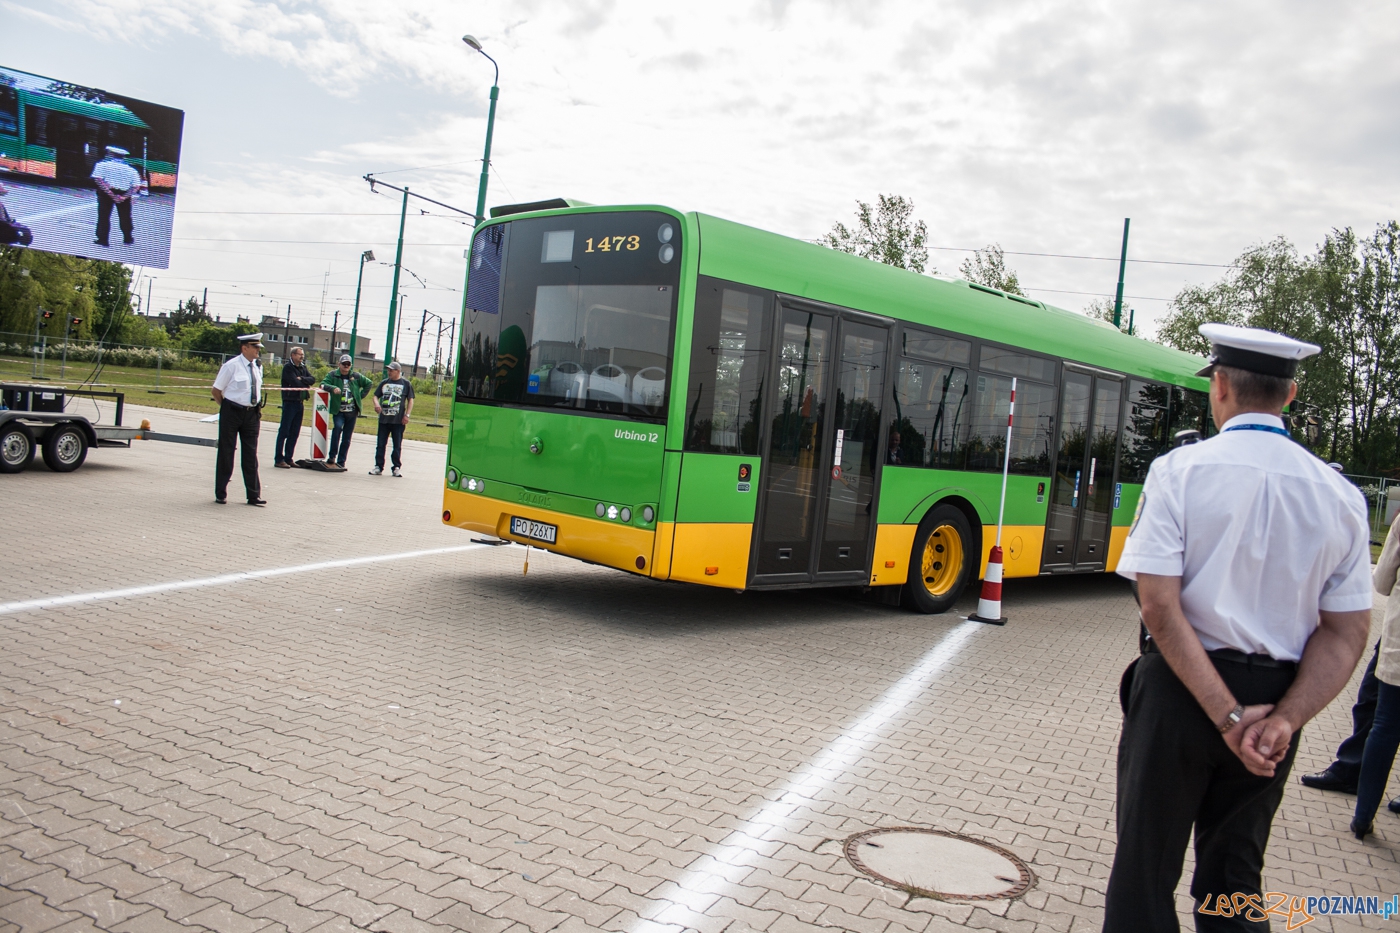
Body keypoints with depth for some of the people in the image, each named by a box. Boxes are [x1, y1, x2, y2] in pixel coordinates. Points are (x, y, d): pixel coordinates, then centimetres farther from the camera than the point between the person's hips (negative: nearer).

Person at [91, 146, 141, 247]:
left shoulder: (102, 164, -1)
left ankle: (103, 239, 1)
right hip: (124, 195, 3)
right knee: (125, 217, 16)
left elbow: (98, 180, -14)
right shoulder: (131, 170, 7)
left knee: (104, 216, 3)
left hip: (106, 193, -2)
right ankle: (128, 238, 25)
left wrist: (112, 195, -19)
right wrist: (124, 197, -13)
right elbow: (136, 187, -3)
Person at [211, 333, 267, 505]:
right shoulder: (231, 365, -11)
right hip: (232, 412, -5)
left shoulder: (258, 366, 6)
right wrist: (228, 408, -1)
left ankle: (254, 495, 10)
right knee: (226, 453, 5)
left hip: (252, 414, 5)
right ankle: (220, 494, 16)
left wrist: (258, 411, 12)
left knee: (251, 455, 6)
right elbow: (216, 391, -4)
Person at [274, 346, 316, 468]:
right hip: (290, 402, -7)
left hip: (300, 403, 7)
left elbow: (312, 379, 3)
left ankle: (288, 458, 12)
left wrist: (301, 379, -14)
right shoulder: (288, 367, -7)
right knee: (284, 431, -6)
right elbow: (295, 383, -17)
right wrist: (306, 385, -1)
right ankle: (278, 459, -5)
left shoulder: (303, 367, 15)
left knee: (294, 433, 8)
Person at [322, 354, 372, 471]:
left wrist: (361, 395, 8)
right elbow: (323, 384, -10)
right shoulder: (332, 375, 3)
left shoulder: (356, 376, 9)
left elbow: (369, 383, 20)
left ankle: (341, 462, 9)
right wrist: (333, 388, -29)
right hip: (338, 411, -3)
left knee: (347, 438, 3)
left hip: (352, 412, 3)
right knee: (338, 427, -28)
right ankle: (332, 456, -21)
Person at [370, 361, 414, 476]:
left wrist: (407, 415, -6)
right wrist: (376, 403, -8)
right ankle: (378, 467, 11)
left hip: (398, 420, -3)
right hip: (383, 419, 3)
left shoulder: (406, 384, 3)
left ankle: (396, 468, 9)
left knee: (397, 446, 2)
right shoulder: (384, 383, 13)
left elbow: (410, 400, 3)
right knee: (380, 444, 5)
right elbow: (376, 396, 15)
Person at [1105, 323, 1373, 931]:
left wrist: (1228, 716, -18)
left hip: (1181, 689, -4)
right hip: (1275, 701, 4)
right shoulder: (1339, 494, 0)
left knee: (1146, 867, 9)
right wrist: (1284, 719, -10)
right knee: (1235, 875, 19)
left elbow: (1161, 607, -19)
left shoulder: (1180, 470, -11)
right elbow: (1346, 633, -3)